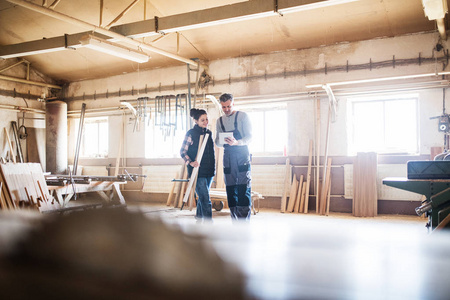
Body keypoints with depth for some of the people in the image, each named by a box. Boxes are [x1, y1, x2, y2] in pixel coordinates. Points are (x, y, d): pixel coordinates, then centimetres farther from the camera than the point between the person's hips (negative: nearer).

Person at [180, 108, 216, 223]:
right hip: (197, 171, -6)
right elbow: (182, 151, -4)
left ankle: (199, 220, 28)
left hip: (209, 171, 6)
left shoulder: (209, 133, 12)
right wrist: (190, 162, -19)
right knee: (206, 200, -10)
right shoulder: (191, 133, -7)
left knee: (202, 197, 15)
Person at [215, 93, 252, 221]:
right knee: (230, 190, 4)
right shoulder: (219, 121, 16)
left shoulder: (242, 116, 2)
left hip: (242, 154, -5)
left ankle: (244, 223, -13)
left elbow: (249, 137, -5)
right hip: (227, 156, 5)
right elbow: (217, 142, 15)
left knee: (244, 189, -13)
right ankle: (236, 223, 11)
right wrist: (222, 141, -10)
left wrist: (236, 142, -24)